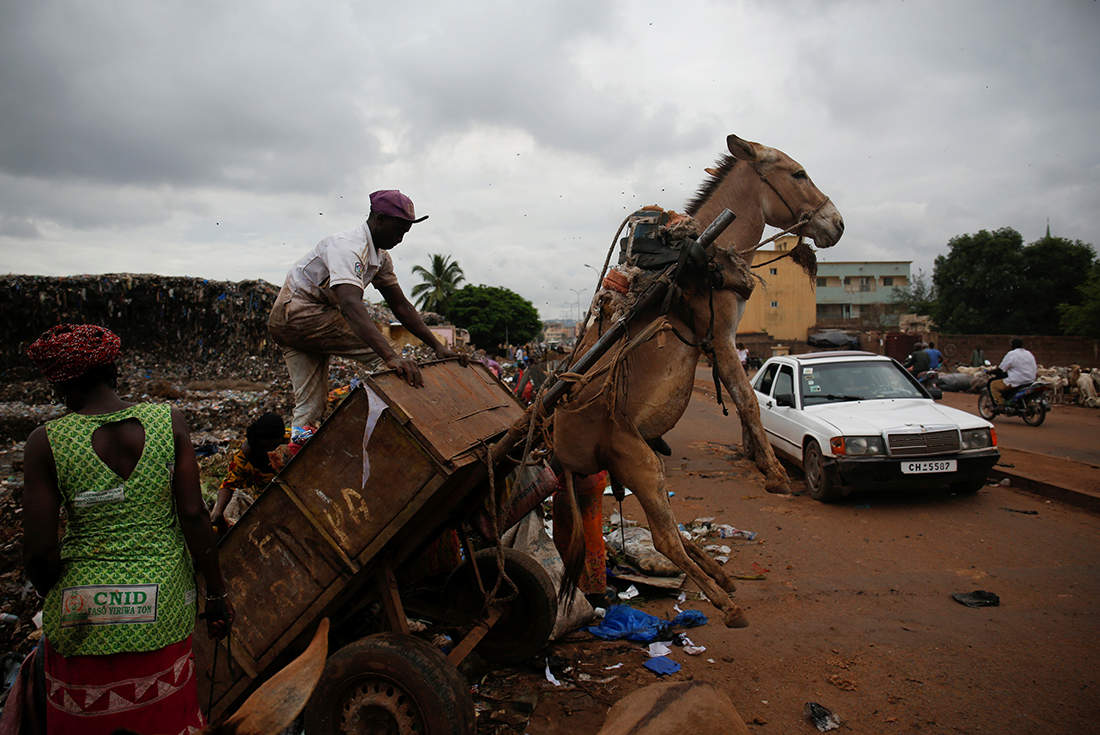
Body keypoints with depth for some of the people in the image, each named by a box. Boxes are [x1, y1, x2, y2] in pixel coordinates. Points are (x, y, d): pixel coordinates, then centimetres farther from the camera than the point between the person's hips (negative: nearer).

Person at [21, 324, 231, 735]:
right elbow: (193, 516, -8)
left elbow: (39, 552, -9)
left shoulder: (46, 443, -12)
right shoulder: (168, 421, -9)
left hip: (84, 610, -1)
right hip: (163, 606, 1)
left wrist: (54, 596, 12)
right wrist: (217, 594, 3)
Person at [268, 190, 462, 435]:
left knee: (310, 405, 4)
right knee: (380, 350, -19)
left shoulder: (381, 257, 6)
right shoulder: (348, 247, -24)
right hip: (296, 313, -10)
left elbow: (401, 306, 9)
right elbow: (351, 306, -40)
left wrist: (437, 346, 2)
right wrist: (391, 357, -51)